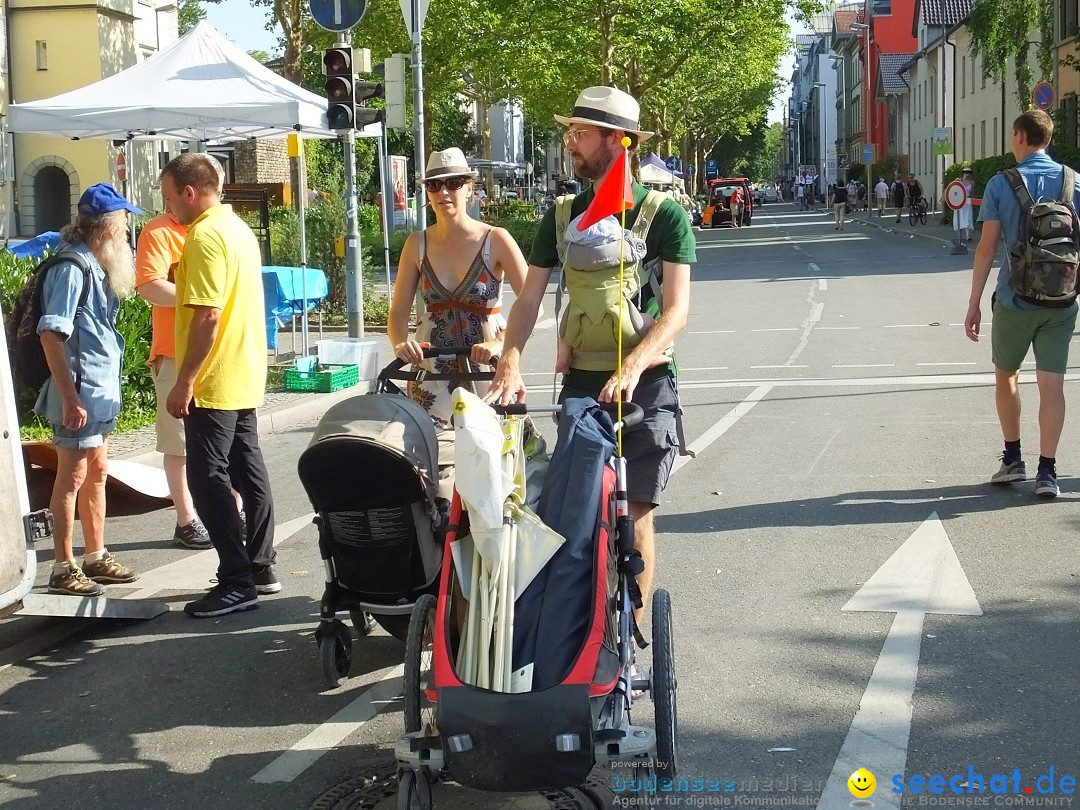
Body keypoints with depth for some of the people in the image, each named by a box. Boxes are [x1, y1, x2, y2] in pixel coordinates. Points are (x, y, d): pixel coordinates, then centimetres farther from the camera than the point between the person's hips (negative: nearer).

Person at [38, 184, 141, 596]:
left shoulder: (96, 267, 12)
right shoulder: (71, 268, -17)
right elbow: (51, 334, -22)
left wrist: (106, 389, 14)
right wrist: (70, 397, -24)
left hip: (101, 390, 10)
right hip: (79, 393, -10)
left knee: (96, 475, 16)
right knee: (72, 477, -3)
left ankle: (96, 558, 27)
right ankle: (63, 569, 4)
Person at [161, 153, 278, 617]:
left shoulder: (205, 236, -17)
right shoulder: (239, 229, 13)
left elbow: (207, 315, -23)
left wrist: (185, 381, -20)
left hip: (213, 383, -10)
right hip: (246, 377, 10)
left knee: (208, 478, -6)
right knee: (248, 471, 14)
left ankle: (237, 583, -6)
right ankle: (260, 568, 20)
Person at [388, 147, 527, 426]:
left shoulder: (495, 240, -5)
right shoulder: (417, 244, 4)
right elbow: (399, 312, 1)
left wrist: (499, 343, -27)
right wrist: (400, 344, -20)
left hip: (486, 365, -2)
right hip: (431, 367, 2)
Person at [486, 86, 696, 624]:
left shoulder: (664, 215, -3)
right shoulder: (563, 216, 10)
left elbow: (676, 310, -11)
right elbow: (528, 300, 5)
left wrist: (631, 367, -26)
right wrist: (510, 366, -13)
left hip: (646, 384, -3)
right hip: (580, 382, 4)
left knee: (633, 515, -3)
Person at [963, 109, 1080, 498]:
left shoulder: (1000, 184, -5)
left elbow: (987, 248, -6)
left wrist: (974, 304, -1)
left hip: (1015, 300, -2)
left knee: (1005, 375, 17)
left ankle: (1013, 459, 21)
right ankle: (1047, 471, 1)